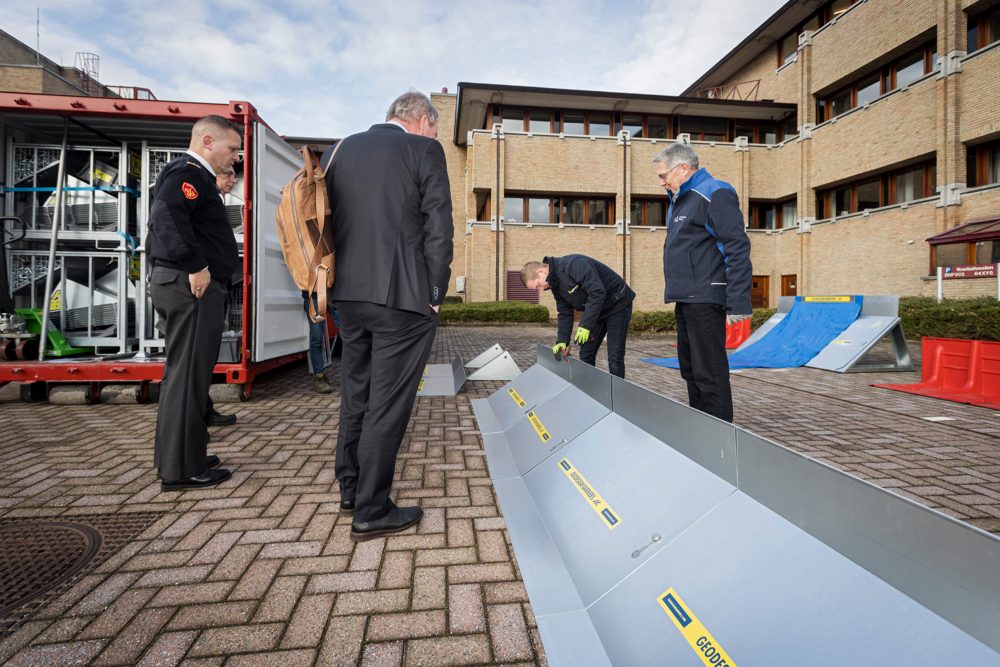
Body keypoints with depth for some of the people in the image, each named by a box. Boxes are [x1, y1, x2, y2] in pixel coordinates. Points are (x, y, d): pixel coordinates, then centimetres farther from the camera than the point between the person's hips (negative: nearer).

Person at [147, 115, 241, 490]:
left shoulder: (193, 175, 21)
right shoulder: (189, 173, -10)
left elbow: (162, 219, 24)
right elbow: (167, 215, -28)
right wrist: (196, 266, -24)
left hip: (181, 285, 11)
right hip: (191, 286, -11)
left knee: (184, 372, 16)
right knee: (188, 374, -6)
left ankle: (174, 456, 28)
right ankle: (182, 469, 3)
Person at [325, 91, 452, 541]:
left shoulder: (343, 149, 15)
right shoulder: (424, 150, -3)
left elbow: (327, 218, 15)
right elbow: (438, 227, -9)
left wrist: (338, 283, 18)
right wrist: (435, 293, -2)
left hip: (348, 294, 7)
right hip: (403, 296, -6)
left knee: (355, 394, 18)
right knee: (388, 403, 1)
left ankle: (350, 489, 32)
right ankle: (371, 512, 12)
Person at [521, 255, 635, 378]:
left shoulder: (573, 264, -28)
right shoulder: (555, 284, 0)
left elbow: (597, 293, -33)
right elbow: (565, 314, 4)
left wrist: (585, 325, -31)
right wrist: (562, 341, -7)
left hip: (617, 304, -8)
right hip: (595, 310, 9)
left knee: (614, 358, -9)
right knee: (585, 355, 7)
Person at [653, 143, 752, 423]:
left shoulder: (714, 194, -8)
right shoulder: (680, 200, 21)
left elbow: (738, 250, -15)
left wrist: (738, 303, -21)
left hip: (705, 300, -10)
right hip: (685, 300, 10)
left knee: (709, 374, -7)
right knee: (691, 371, 15)